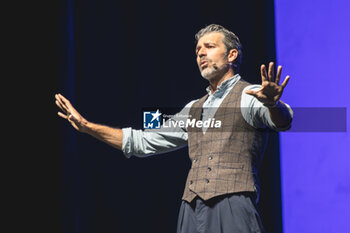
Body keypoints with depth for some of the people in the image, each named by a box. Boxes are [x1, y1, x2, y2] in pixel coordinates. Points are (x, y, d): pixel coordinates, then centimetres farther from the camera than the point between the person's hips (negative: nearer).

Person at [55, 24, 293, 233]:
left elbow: (282, 120, -16)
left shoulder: (250, 95, 4)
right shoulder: (194, 109, 24)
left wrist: (272, 104, -41)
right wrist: (87, 126, 26)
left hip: (232, 208, -6)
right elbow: (143, 141, 29)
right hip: (192, 211, 6)